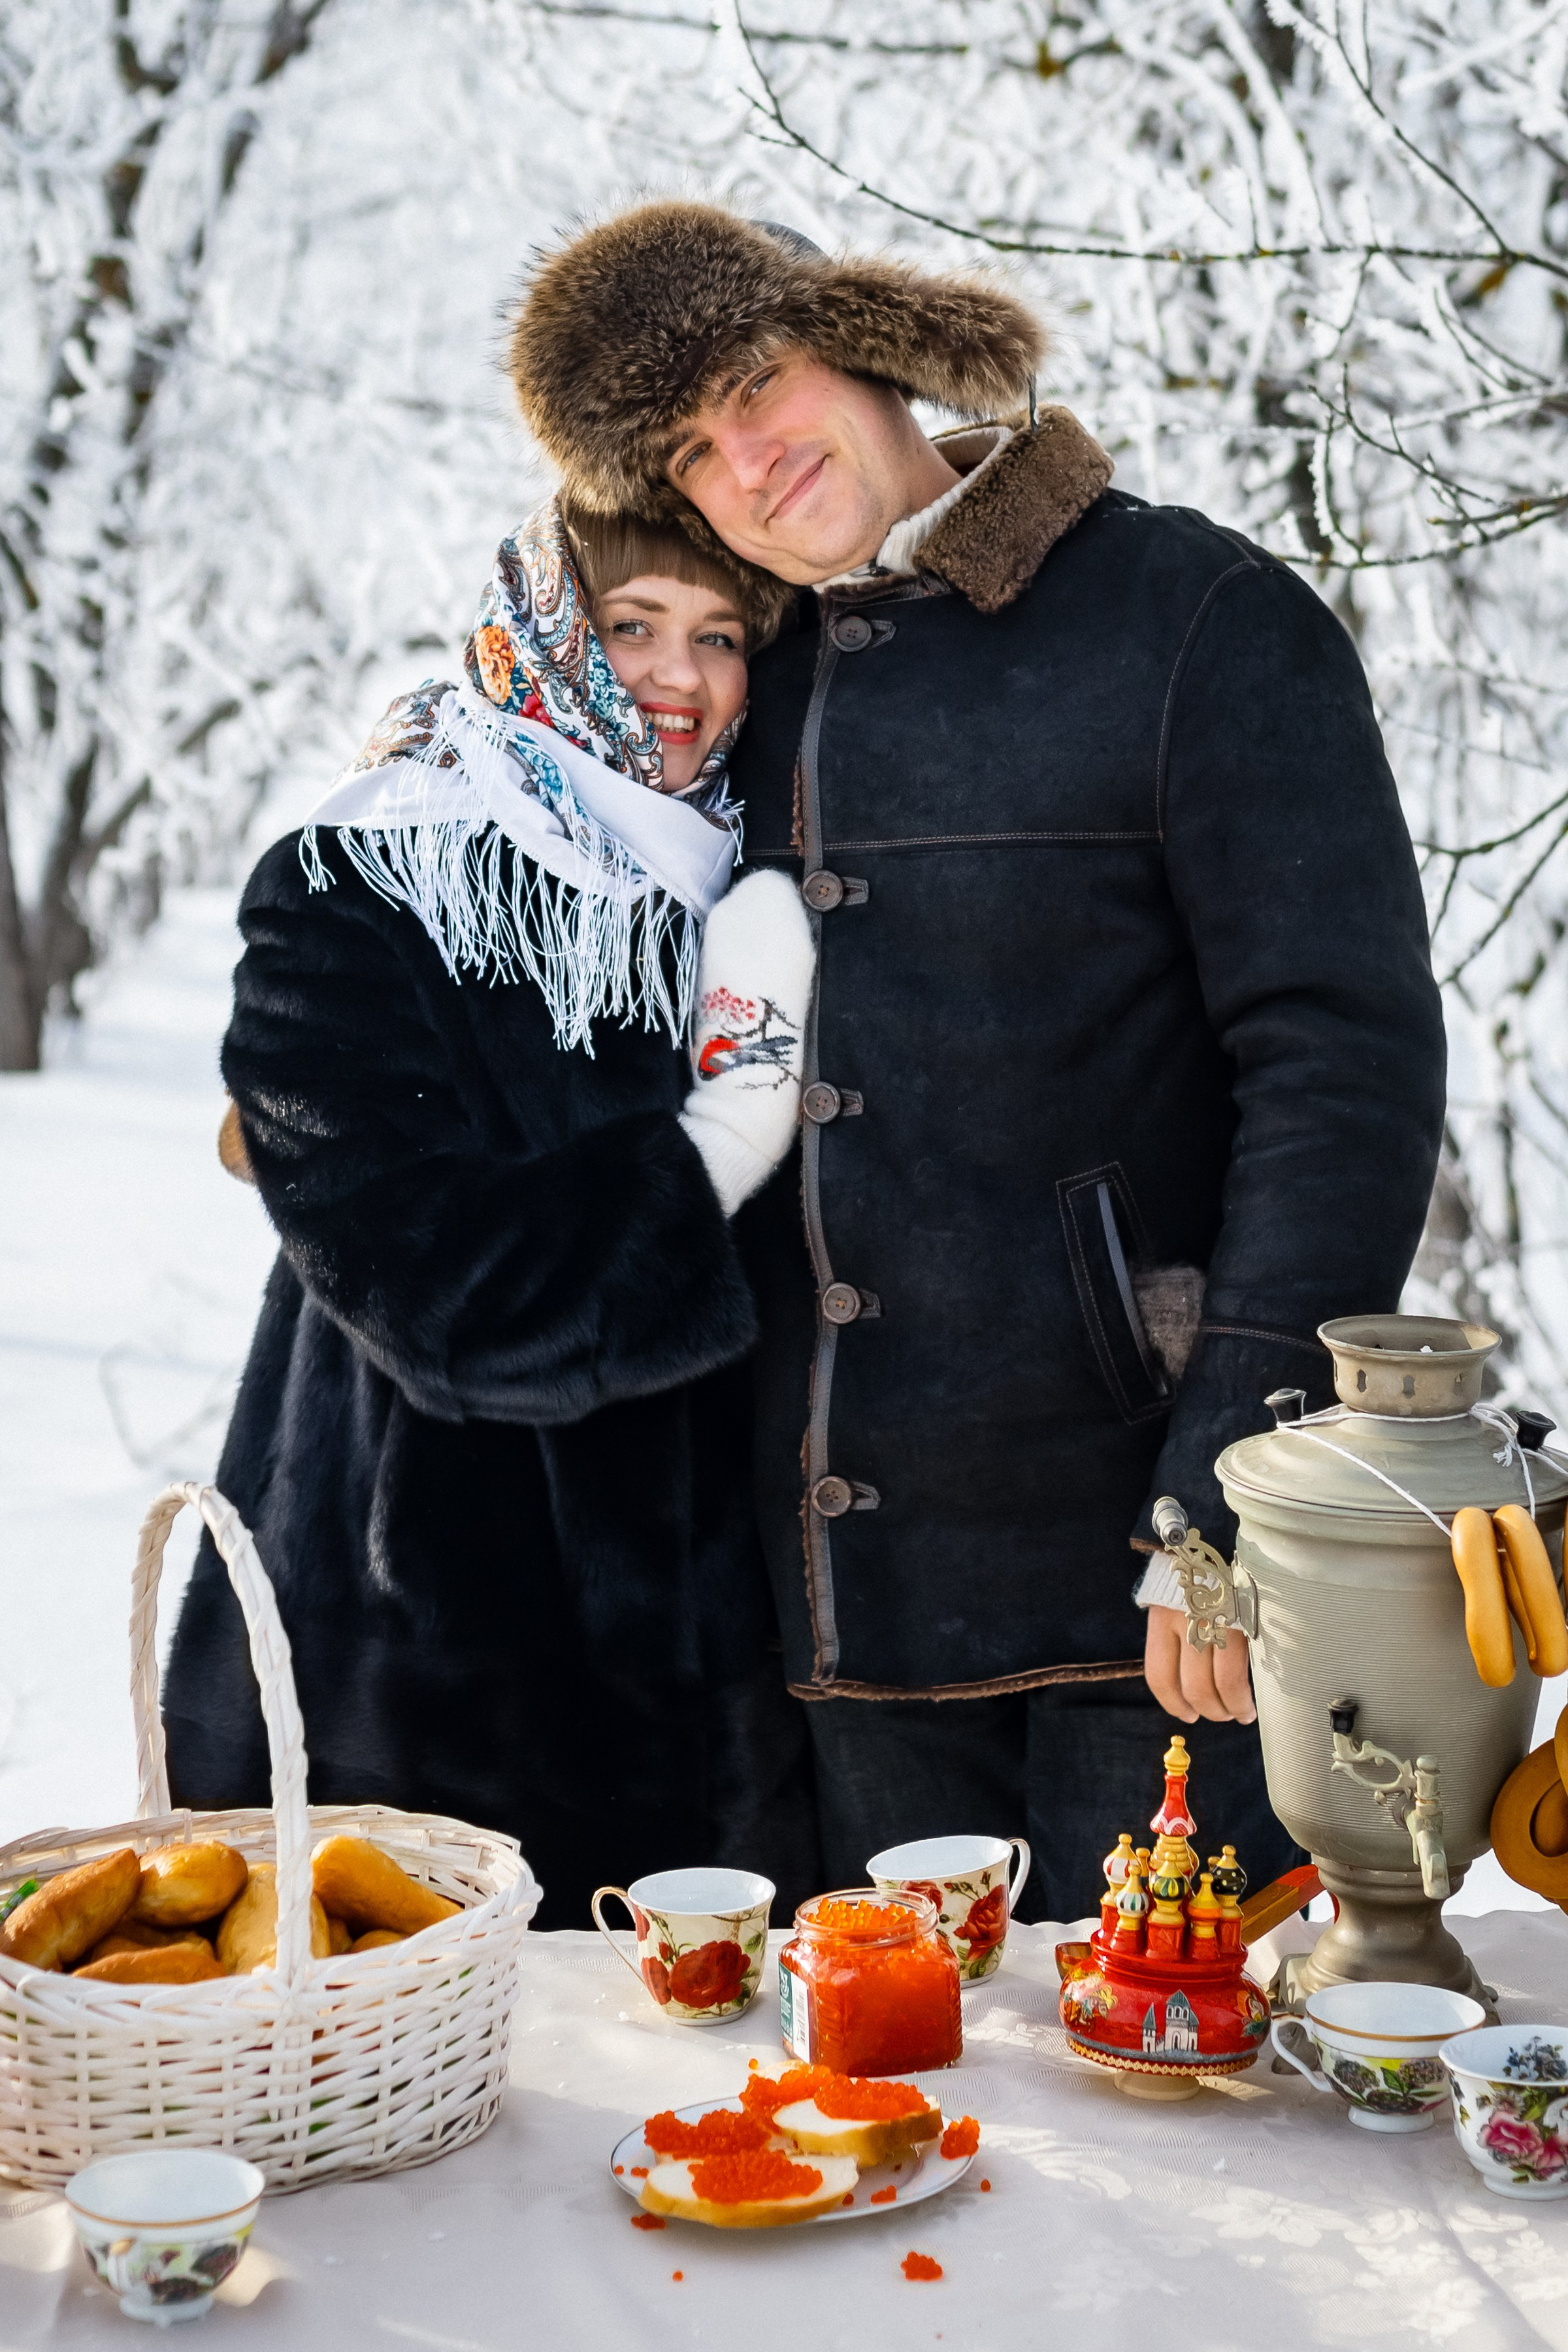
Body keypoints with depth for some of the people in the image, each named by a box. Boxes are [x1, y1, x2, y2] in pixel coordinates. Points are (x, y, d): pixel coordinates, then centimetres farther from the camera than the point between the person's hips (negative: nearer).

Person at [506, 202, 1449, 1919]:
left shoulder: (1200, 623, -6)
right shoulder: (757, 689, 11)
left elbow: (1350, 1064, -14)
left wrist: (1234, 1498, -20)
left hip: (1135, 1585, -5)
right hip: (851, 1588, 5)